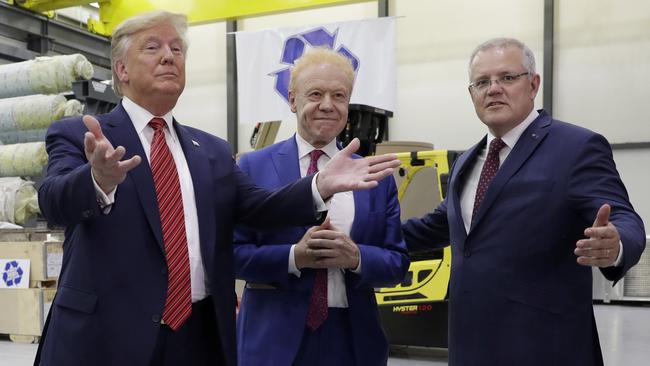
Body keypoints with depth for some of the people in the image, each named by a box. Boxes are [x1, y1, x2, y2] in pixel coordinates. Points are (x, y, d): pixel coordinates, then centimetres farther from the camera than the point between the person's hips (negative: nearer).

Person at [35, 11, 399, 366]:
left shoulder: (213, 151, 11)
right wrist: (100, 179, -40)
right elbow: (55, 201, -18)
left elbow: (256, 206, 0)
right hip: (107, 335, -3)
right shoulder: (76, 135, -1)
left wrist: (320, 185, -17)